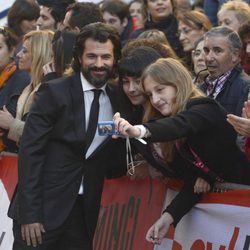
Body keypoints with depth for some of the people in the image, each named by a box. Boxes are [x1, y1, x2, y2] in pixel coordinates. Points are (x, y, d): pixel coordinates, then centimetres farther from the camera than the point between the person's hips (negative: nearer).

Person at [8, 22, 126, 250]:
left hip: (84, 212, 4)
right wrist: (29, 214, -16)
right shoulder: (54, 93, -5)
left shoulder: (117, 100, 9)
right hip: (44, 208, -4)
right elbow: (30, 152, -10)